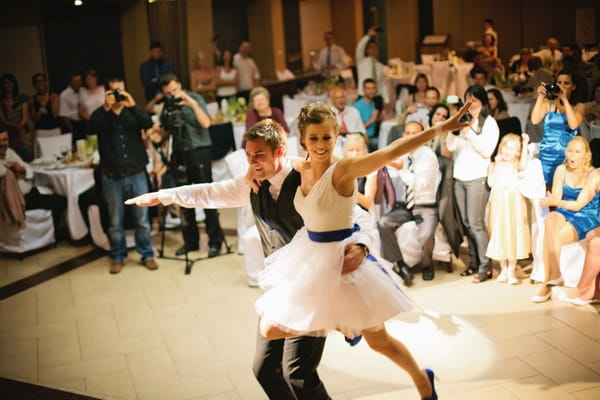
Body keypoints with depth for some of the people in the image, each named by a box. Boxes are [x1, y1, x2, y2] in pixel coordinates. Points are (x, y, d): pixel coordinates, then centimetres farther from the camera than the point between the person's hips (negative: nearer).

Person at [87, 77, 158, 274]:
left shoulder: (132, 112, 7)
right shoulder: (100, 114, 3)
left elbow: (148, 124, -12)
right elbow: (91, 129, -17)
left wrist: (133, 106, -24)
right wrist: (106, 108, -24)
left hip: (136, 174, 1)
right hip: (112, 177, -1)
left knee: (142, 219, 7)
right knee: (115, 221, 8)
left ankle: (147, 254, 20)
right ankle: (117, 257, 22)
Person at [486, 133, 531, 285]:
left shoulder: (516, 165, 6)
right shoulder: (494, 165, 8)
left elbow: (523, 166, -18)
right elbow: (491, 183, -4)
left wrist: (525, 144, -18)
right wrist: (496, 165, -7)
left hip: (513, 203, -1)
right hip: (498, 203, 1)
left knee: (513, 233, -1)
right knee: (499, 234, 6)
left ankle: (511, 271, 6)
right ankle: (503, 269, 19)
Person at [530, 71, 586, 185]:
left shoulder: (579, 106, 3)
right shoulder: (548, 103, 7)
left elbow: (573, 125, -16)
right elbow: (535, 120, -9)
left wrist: (565, 100, -14)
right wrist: (540, 97, -11)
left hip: (567, 156, -1)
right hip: (546, 155, 1)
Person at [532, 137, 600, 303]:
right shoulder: (561, 170, 5)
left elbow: (578, 205, -13)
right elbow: (556, 198, -1)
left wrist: (553, 201, -13)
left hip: (586, 220, -4)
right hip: (564, 213, 4)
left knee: (551, 236, -30)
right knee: (550, 221, -34)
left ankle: (547, 283, -21)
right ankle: (555, 274, -33)